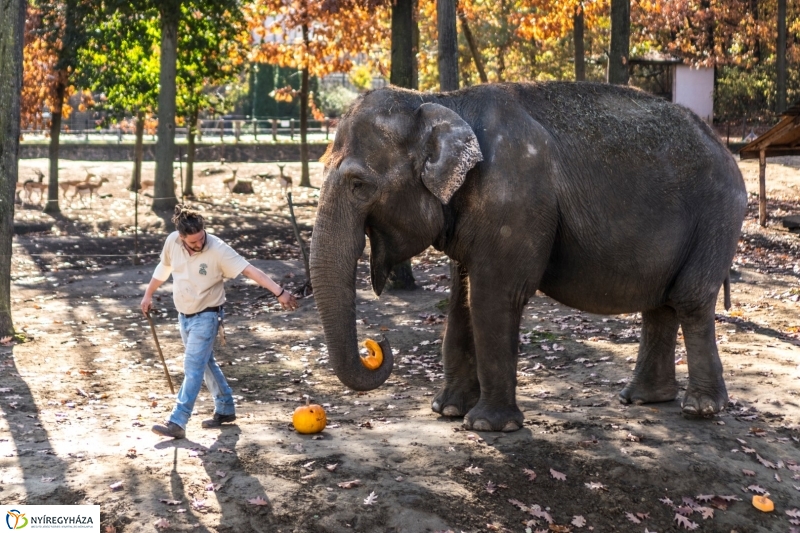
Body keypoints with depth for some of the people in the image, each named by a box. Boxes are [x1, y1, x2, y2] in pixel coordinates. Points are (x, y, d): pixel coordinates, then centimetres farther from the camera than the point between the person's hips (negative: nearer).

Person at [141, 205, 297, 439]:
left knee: (193, 366, -11)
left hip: (207, 316, -6)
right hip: (184, 314, 6)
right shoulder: (172, 242, -9)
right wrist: (148, 294, 21)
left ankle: (177, 423, -11)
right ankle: (225, 409, 31)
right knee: (206, 363, 16)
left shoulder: (217, 249, -23)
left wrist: (279, 292, -37)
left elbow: (250, 270, -28)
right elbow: (163, 267, 12)